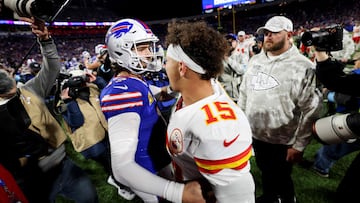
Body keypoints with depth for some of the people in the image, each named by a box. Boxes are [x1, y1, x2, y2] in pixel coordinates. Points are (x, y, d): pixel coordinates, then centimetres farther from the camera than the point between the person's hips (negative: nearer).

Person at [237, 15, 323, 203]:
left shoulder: (303, 67, -16)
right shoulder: (255, 60, 3)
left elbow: (310, 110, -15)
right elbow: (244, 92, 9)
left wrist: (299, 146, -13)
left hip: (283, 141, -5)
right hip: (256, 134, 5)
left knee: (281, 179, 17)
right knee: (265, 172, 26)